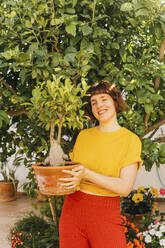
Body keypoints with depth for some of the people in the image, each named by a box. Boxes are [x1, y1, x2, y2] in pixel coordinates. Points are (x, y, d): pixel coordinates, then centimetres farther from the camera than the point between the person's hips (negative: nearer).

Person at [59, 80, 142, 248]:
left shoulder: (130, 140, -5)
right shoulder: (83, 135, 7)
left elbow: (125, 187, -13)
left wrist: (88, 174, -24)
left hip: (106, 215, -3)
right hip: (72, 209, 4)